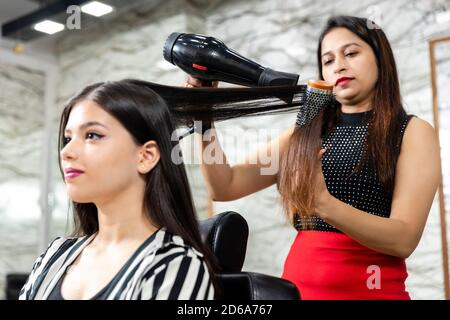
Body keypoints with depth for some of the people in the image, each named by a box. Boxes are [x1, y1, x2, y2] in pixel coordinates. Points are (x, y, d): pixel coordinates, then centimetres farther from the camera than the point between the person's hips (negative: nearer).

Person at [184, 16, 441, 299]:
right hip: (300, 282, 3)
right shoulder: (305, 133, 8)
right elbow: (224, 187, 1)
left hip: (371, 287, -3)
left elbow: (404, 239, -14)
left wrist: (324, 203, -27)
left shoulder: (413, 131, -2)